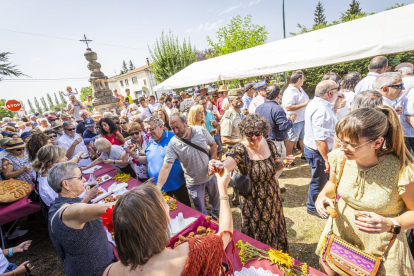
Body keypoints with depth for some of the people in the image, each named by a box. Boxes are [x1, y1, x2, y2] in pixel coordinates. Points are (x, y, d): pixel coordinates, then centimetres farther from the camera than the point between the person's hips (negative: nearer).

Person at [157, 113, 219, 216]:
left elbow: (213, 145, -1)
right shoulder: (173, 144, -23)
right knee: (201, 211, 14)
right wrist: (158, 188, -37)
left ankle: (216, 212, 61)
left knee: (215, 196, 29)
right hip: (194, 182, -2)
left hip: (210, 175, 3)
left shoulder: (201, 130, -16)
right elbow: (166, 167, -27)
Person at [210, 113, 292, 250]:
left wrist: (284, 163, -14)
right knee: (256, 233, 16)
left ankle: (277, 256, 60)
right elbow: (225, 167, -41)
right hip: (252, 202, -4)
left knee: (274, 228, 27)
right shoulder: (240, 150, -24)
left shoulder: (269, 145, -9)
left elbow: (275, 166, 6)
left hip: (272, 197, 5)